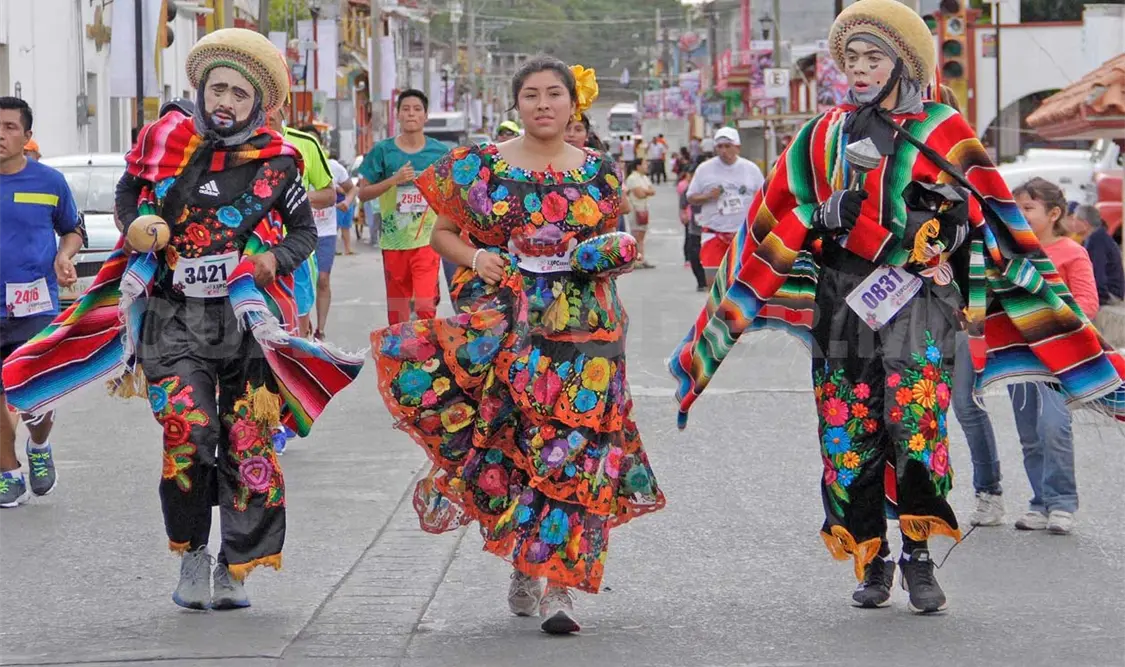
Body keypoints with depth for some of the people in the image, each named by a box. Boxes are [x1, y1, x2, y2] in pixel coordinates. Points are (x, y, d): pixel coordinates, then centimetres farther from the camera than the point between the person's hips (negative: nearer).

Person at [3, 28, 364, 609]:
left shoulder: (275, 162, 1)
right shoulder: (165, 142, 3)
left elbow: (305, 229, 13)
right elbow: (127, 192, 20)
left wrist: (276, 259, -8)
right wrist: (135, 226, -2)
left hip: (247, 319, 0)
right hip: (172, 317, 0)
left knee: (249, 447, -1)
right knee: (186, 438, -13)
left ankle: (235, 571, 13)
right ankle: (192, 556, 8)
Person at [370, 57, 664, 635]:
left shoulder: (599, 173, 11)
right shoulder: (481, 167, 7)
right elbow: (442, 232, 12)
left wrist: (614, 255, -1)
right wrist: (474, 257, -7)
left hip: (581, 326, 1)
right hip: (499, 321, 0)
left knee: (570, 449, -8)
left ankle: (557, 585, -7)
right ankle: (526, 561, 10)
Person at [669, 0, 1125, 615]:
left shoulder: (942, 132, 5)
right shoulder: (826, 135, 13)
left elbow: (987, 220, 5)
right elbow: (774, 229, 15)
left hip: (919, 299, -3)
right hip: (843, 302, 3)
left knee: (916, 423, -16)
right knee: (848, 434, 0)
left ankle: (918, 557, -8)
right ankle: (871, 559, 11)